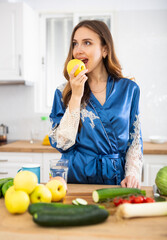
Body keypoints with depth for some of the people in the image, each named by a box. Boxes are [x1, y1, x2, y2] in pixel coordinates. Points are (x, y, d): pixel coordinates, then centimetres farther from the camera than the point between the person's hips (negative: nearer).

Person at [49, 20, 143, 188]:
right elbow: (62, 143, -6)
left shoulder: (128, 89, 5)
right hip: (76, 179, 0)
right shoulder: (64, 92, 3)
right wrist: (76, 96, -11)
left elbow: (135, 140, 10)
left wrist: (133, 173, -5)